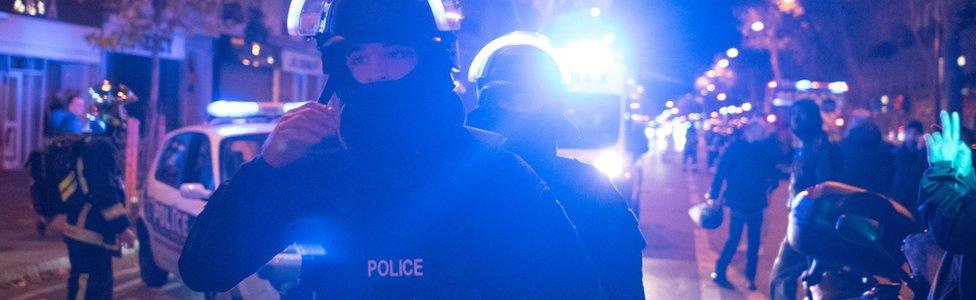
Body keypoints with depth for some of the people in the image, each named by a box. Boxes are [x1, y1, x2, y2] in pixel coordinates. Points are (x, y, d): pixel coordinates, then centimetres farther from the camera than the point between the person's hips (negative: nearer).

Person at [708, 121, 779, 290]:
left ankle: (750, 276, 18)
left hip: (756, 202, 4)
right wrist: (714, 195, -11)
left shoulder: (765, 149, 5)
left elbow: (772, 171, 11)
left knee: (754, 241, 8)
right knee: (734, 239, -4)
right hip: (738, 201, -4)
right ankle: (719, 273, 9)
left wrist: (772, 183, -6)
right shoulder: (736, 147, -8)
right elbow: (722, 171, -9)